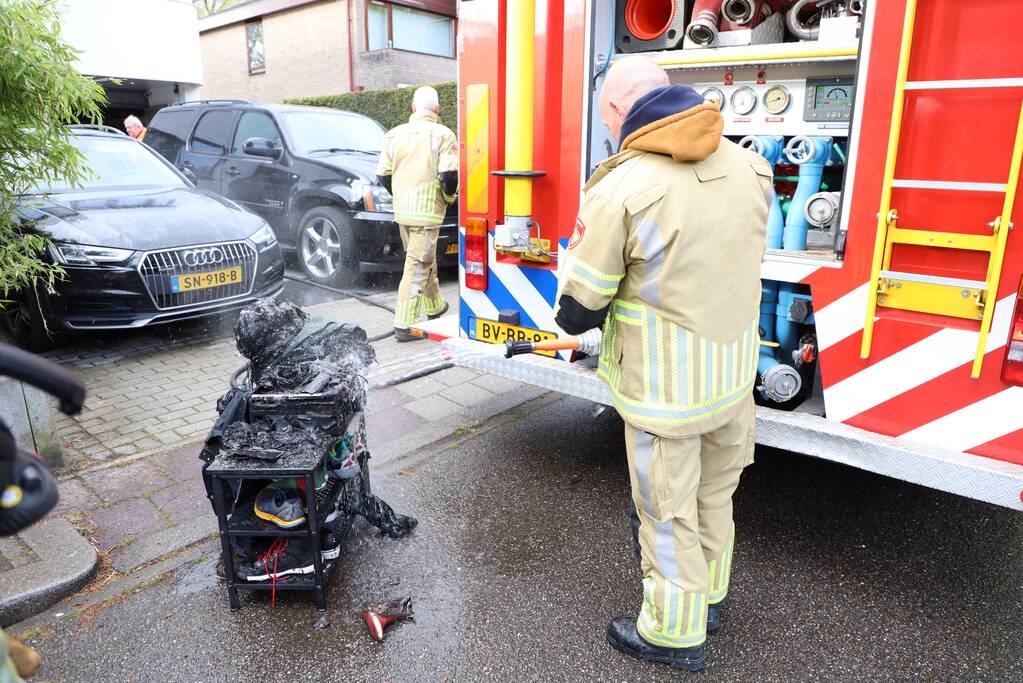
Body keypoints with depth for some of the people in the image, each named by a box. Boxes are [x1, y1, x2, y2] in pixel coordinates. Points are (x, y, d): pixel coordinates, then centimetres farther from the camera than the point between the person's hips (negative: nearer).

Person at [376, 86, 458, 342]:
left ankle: (435, 306, 39)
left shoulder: (394, 134, 7)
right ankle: (404, 325, -5)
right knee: (417, 266, -4)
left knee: (424, 260, 22)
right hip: (428, 212, -6)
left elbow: (383, 174, 8)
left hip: (402, 212, 6)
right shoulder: (442, 135, -7)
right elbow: (449, 175, -17)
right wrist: (448, 197, 2)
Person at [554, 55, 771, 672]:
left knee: (668, 511, 12)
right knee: (714, 493, 24)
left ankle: (676, 632, 33)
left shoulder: (620, 190, -21)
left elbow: (576, 313, -14)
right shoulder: (748, 168, -2)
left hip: (664, 388, -6)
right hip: (734, 375, 7)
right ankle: (708, 596, 47)